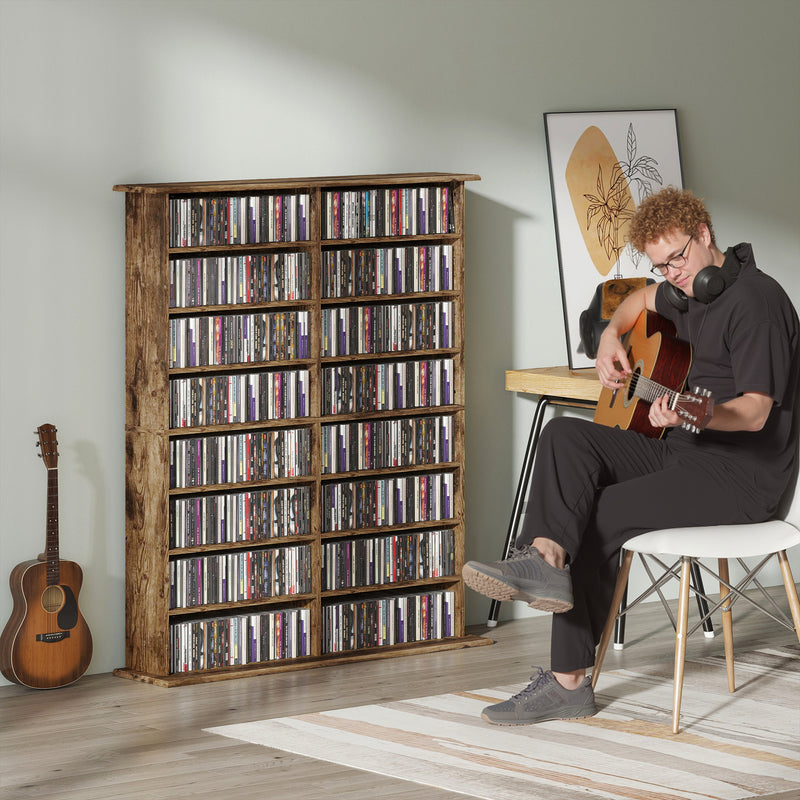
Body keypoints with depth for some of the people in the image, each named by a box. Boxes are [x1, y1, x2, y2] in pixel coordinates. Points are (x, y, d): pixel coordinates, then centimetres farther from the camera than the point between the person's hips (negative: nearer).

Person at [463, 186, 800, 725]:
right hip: (684, 455, 9)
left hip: (743, 477, -9)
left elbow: (755, 412, -23)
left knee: (600, 515, -17)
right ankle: (545, 560, -30)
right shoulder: (689, 291, 14)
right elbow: (642, 300, 40)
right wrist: (612, 336, 17)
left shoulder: (754, 299, -16)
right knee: (566, 435, -11)